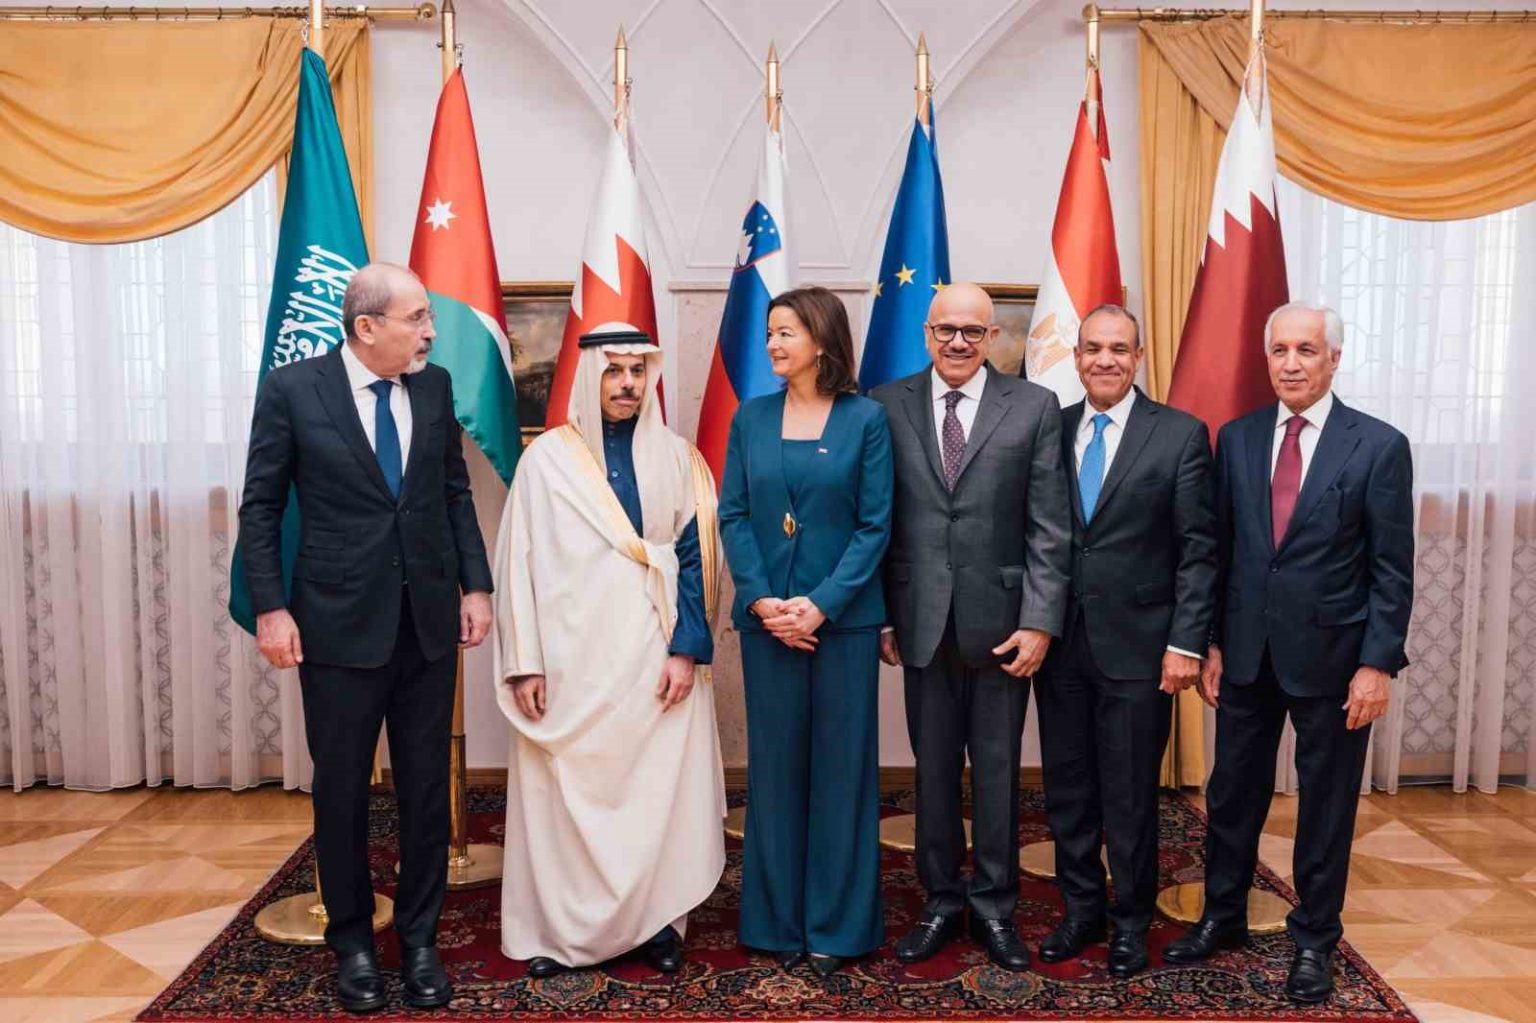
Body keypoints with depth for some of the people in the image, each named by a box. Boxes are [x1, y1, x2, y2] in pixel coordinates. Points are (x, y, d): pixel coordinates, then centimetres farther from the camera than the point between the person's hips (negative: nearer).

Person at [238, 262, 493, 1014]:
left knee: (427, 789, 9)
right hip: (341, 622, -3)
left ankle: (419, 939, 25)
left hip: (428, 620, 3)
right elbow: (261, 506, -3)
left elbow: (455, 492, 9)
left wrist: (475, 585, 2)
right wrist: (270, 608, -9)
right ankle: (352, 942, 29)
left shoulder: (435, 385, 4)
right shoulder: (291, 388, -6)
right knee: (341, 791, 10)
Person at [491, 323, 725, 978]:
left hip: (656, 657, 1)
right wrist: (524, 664, -5)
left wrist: (686, 649, -7)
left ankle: (655, 921, 20)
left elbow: (694, 557, 3)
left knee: (658, 790, 4)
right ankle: (558, 929, 20)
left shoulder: (675, 458, 5)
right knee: (565, 791, 5)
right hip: (572, 659, -1)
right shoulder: (547, 458, 1)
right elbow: (519, 563, 0)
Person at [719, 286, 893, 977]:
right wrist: (762, 601, -9)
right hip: (766, 617, 2)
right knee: (775, 764, 8)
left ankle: (835, 926, 19)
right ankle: (779, 920, 22)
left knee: (841, 765, 5)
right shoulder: (751, 418, 6)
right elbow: (733, 515, 3)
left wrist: (822, 604, -14)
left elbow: (875, 525, -5)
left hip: (843, 616, -2)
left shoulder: (865, 419, -1)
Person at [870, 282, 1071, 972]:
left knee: (998, 770, 10)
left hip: (1002, 620, 0)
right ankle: (941, 902, 28)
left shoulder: (1034, 407, 0)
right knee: (933, 769, 11)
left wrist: (1040, 622, -8)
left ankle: (994, 906, 27)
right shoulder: (886, 406, 2)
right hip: (922, 622, 1)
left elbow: (1049, 526, -3)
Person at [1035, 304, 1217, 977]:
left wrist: (1186, 642, -10)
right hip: (1059, 645, 3)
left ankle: (1130, 923, 27)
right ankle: (1081, 910, 31)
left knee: (1130, 797, 8)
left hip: (1137, 647, -3)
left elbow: (1198, 549, -5)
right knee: (1067, 791, 13)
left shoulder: (1180, 435, -3)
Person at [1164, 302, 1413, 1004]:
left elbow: (1392, 571, -6)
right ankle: (1222, 917, 32)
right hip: (1246, 652, 3)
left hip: (1330, 655, -3)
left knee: (1326, 806, 10)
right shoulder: (1235, 439, 4)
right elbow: (1220, 550, 7)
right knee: (1232, 794, 14)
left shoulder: (1379, 446, -6)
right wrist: (1212, 643, 5)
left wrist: (1377, 664, -11)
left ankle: (1314, 939, 28)